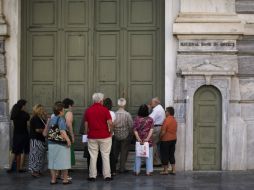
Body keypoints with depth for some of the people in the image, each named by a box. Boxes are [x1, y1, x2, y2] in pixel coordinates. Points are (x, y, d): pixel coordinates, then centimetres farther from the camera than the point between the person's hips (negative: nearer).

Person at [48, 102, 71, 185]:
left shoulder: (51, 119, 6)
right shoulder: (61, 119, -15)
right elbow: (62, 131, -26)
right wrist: (68, 140, -26)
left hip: (51, 143, 7)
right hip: (61, 144, -6)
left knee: (53, 162, 10)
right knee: (64, 162, 4)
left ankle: (53, 179, 13)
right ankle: (65, 180, 10)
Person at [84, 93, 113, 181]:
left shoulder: (88, 110, 3)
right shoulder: (104, 110, -7)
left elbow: (86, 124, 5)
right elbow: (110, 123, -12)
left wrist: (88, 133, 16)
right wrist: (110, 132, 3)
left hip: (92, 137, 2)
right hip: (104, 136, -2)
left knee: (93, 156, 7)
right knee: (105, 156, 4)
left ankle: (92, 176, 9)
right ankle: (107, 175, 6)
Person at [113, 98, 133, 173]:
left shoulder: (114, 114, -9)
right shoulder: (127, 114, -15)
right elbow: (131, 125, -12)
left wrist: (114, 131, 12)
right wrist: (130, 133, 6)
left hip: (116, 135, 3)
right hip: (125, 136, -3)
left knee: (115, 151, 17)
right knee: (124, 152, 7)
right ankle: (122, 168, 9)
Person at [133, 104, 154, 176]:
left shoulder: (136, 119, -3)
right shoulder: (150, 119, -3)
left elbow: (135, 130, -8)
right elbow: (151, 130, -10)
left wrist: (138, 138, -11)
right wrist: (148, 138, -14)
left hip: (139, 140, 1)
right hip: (148, 140, -1)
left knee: (138, 155, 10)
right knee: (149, 155, 7)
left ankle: (137, 171, 14)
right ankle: (149, 171, 7)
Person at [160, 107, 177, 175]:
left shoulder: (167, 120, -17)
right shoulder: (174, 120, 8)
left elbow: (163, 131, -18)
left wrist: (159, 137, -5)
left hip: (166, 140, -8)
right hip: (173, 139, 8)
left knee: (165, 155, 2)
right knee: (171, 155, 13)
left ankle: (165, 170, 5)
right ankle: (173, 170, 12)